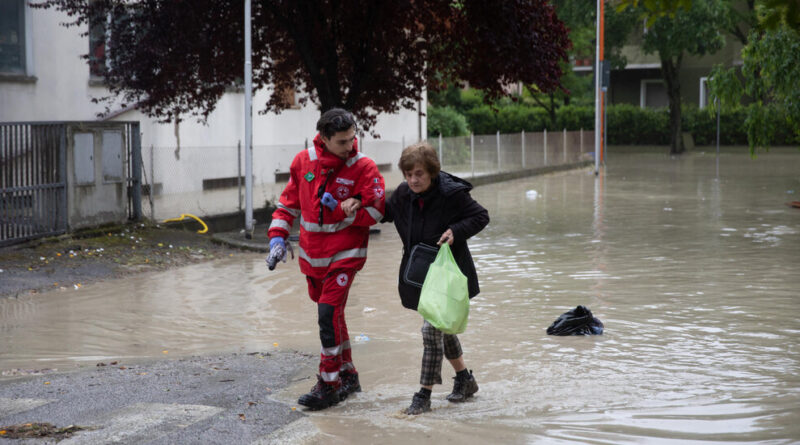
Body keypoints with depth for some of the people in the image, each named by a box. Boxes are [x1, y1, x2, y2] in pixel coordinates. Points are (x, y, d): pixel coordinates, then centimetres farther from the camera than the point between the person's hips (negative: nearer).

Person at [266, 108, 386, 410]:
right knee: (329, 313, 14)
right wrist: (278, 236, 1)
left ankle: (329, 384, -7)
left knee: (329, 312, -15)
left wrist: (339, 208, -20)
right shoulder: (303, 162, -1)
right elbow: (289, 202, 11)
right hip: (312, 254, 5)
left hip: (345, 253, -5)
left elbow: (374, 213, -11)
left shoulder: (363, 167, -11)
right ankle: (347, 375, 28)